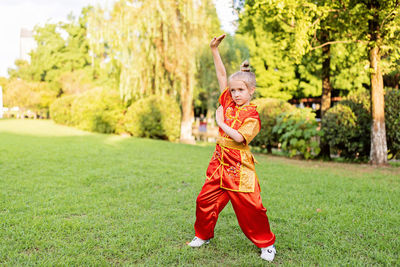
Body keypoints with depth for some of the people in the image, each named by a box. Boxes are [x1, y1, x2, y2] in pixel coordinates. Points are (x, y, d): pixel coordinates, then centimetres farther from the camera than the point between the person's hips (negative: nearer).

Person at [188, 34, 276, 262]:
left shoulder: (252, 115, -12)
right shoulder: (229, 102, 5)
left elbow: (239, 137, -26)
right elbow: (222, 75, 6)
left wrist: (221, 122, -16)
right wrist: (215, 50, 0)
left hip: (239, 167, -6)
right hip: (220, 162, 6)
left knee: (250, 206, -1)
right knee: (206, 200, 10)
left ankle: (266, 243, 18)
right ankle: (203, 235, 31)